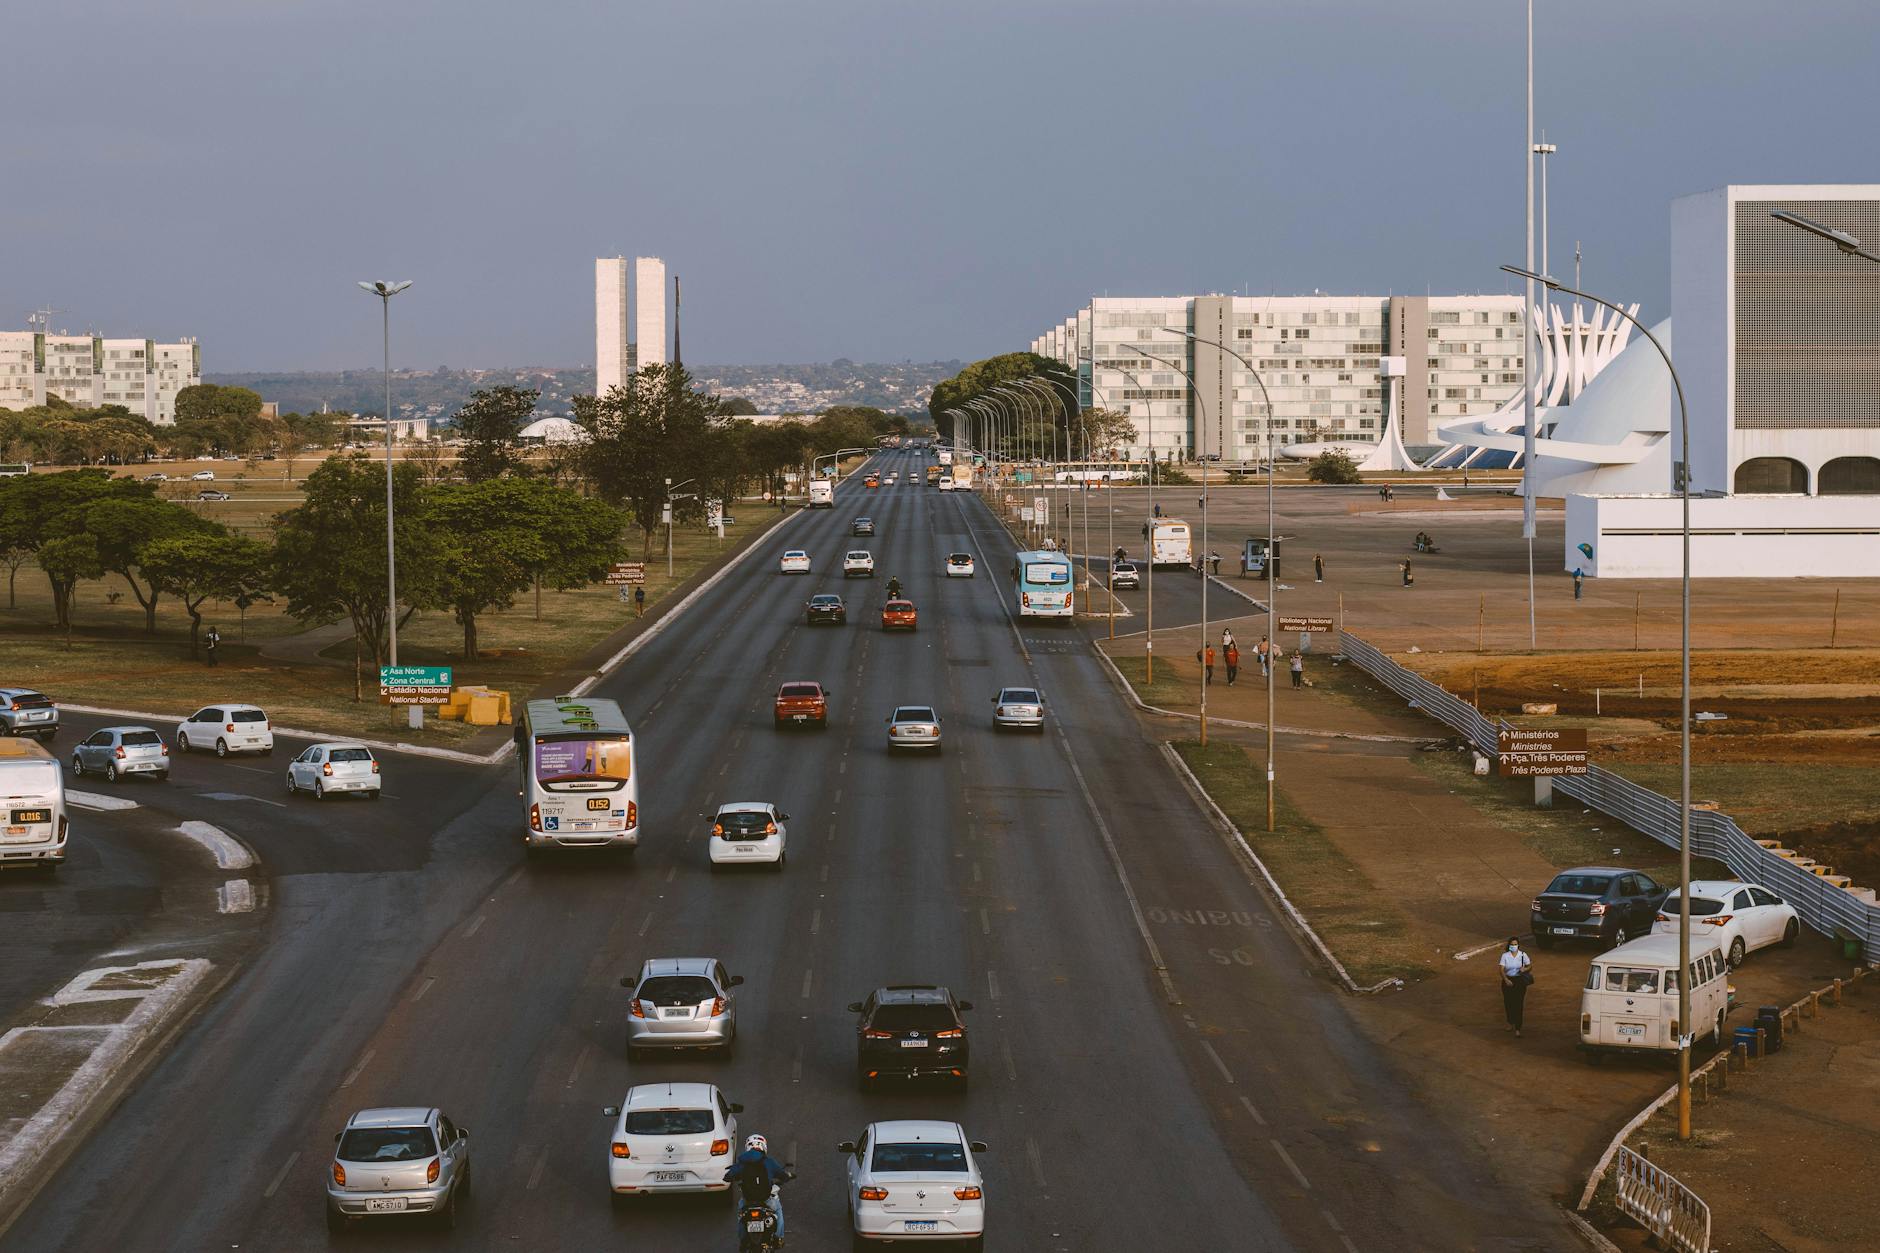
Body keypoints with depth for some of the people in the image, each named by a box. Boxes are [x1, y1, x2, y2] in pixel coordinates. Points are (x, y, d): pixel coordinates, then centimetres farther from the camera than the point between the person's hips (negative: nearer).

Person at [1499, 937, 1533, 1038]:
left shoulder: (1523, 955, -2)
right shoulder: (1505, 956, -3)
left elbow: (1530, 966, 5)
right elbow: (1502, 969, -8)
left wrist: (1525, 969, -19)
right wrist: (1506, 980, -24)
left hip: (1519, 981, -2)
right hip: (1508, 981, 2)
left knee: (1518, 1004, -7)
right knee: (1508, 1003, 11)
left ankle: (1517, 1030, -8)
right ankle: (1510, 1024, 35)